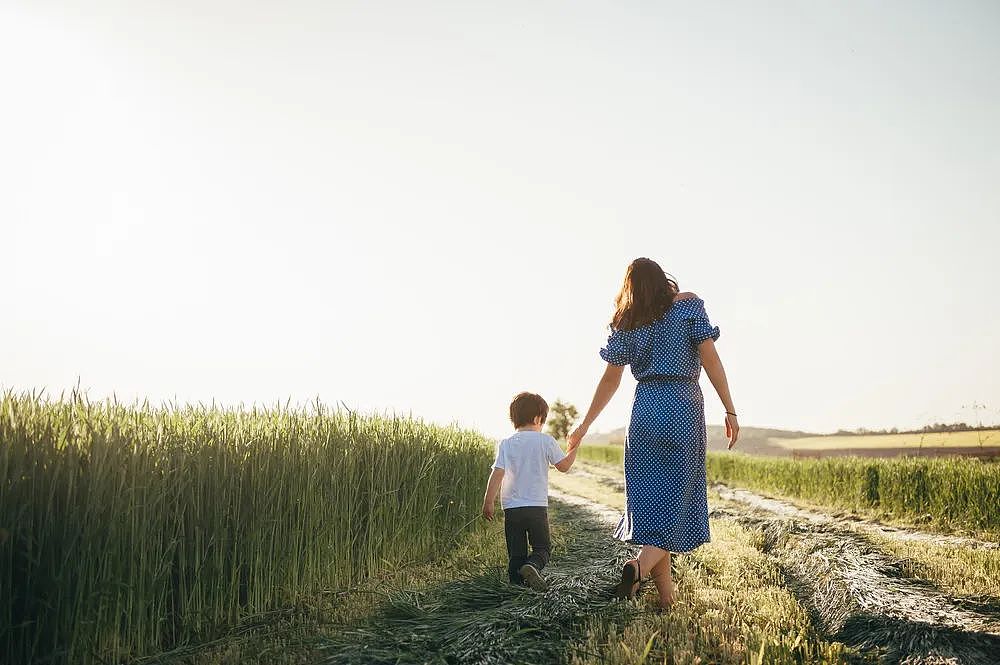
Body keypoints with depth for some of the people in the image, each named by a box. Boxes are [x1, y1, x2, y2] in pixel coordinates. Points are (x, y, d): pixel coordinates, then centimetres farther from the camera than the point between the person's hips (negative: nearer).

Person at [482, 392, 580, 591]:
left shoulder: (506, 444, 0)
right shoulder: (545, 441, -3)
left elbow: (497, 474, -6)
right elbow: (564, 466, 5)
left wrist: (488, 502, -1)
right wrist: (574, 448, 21)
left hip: (511, 507, 2)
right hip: (537, 506, -2)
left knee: (516, 552, 12)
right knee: (542, 547, 9)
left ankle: (517, 582, 4)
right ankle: (532, 566, -19)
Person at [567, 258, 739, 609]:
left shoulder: (627, 323, 8)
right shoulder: (689, 305, 1)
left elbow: (610, 380, 8)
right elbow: (710, 359, -6)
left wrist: (585, 425, 16)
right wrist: (730, 411, -3)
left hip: (645, 411, 3)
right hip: (684, 408, -3)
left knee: (652, 501, 7)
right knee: (677, 499, 3)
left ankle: (666, 596, 7)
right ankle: (640, 566, -21)